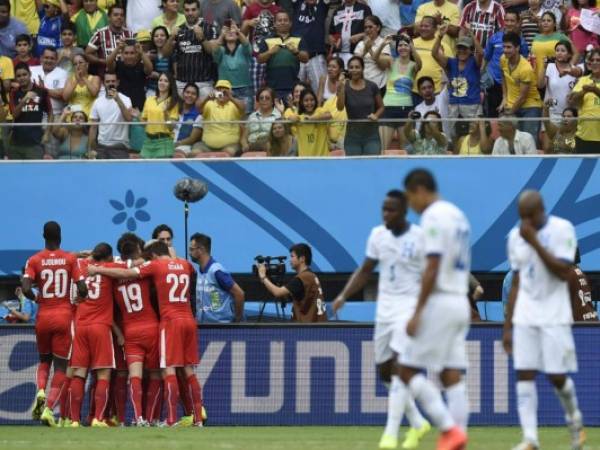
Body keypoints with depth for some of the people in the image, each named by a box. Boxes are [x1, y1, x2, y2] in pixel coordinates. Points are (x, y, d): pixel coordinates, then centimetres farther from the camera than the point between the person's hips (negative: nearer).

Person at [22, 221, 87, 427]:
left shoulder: (34, 260, -1)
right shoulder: (70, 259, -1)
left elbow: (25, 288, -13)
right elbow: (82, 289, -7)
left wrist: (36, 298, 7)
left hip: (43, 317, 1)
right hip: (64, 316, -1)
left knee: (44, 360, 21)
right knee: (61, 366, 4)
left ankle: (40, 391, -7)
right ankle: (49, 408, -10)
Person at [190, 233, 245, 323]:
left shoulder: (217, 271, -17)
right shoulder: (200, 271, 9)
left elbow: (239, 294, -16)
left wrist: (238, 319, -8)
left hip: (221, 324, -8)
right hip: (203, 324, 8)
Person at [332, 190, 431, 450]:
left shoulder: (419, 238, -10)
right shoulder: (378, 235, 5)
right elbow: (365, 270, 14)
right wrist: (344, 296, 3)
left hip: (409, 307, -6)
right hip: (384, 308, 6)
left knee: (398, 365, -18)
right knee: (384, 370, 10)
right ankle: (418, 423, 27)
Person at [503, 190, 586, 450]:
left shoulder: (562, 230, -7)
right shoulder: (515, 237, 8)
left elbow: (564, 272, -17)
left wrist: (535, 242, -20)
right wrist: (507, 326, 12)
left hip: (554, 317, -4)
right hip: (524, 318, 4)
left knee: (556, 375, -3)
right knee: (524, 374, -6)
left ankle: (575, 421, 26)